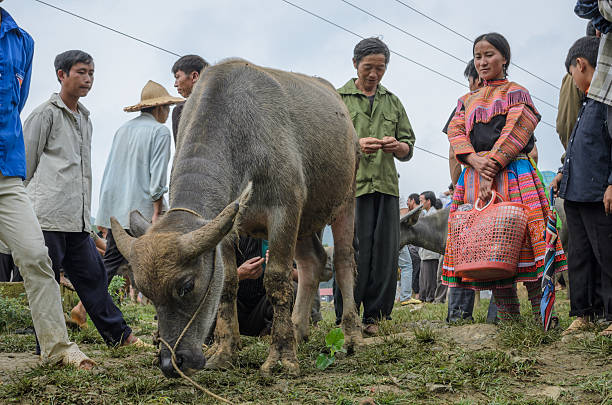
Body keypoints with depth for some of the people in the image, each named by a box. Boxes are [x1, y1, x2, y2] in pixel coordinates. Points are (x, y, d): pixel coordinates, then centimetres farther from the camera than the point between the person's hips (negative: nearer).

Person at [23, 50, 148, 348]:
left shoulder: (84, 120, 22)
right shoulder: (46, 114, -1)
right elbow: (25, 163, -2)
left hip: (76, 220, 8)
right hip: (48, 217, -7)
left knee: (92, 274, 9)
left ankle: (118, 335, 15)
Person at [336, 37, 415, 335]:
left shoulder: (392, 102, 22)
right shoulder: (338, 98, 11)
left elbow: (408, 147, 18)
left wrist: (397, 146, -7)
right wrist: (355, 144, -17)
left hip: (386, 185, 4)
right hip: (351, 184, -4)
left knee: (385, 252, -1)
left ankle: (374, 316, 7)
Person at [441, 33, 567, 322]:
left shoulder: (516, 93, 9)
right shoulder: (467, 101, 23)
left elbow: (514, 134, -4)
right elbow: (456, 133, 8)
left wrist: (492, 168, -16)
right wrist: (475, 160, -12)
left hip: (512, 172, -4)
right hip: (474, 178, 4)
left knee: (524, 238, -13)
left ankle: (543, 317, -12)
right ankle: (508, 319, 1)